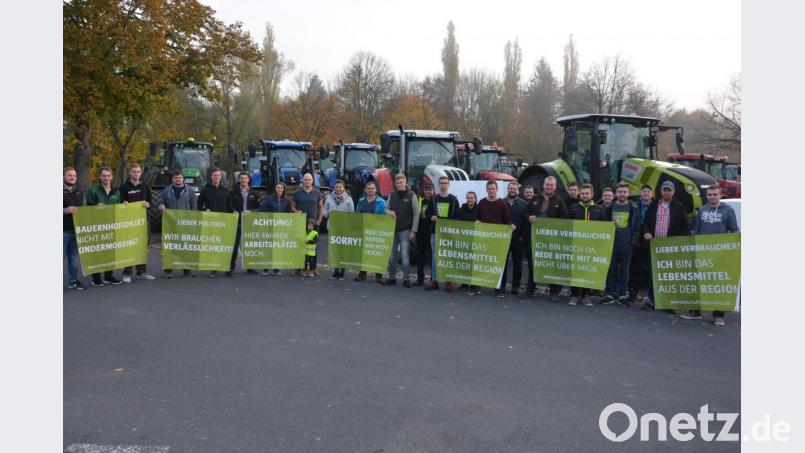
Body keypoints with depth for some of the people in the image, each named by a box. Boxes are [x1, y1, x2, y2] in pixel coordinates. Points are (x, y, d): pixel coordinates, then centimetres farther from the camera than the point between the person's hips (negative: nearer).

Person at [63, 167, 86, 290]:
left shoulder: (79, 191, 16)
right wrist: (65, 210, -24)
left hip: (76, 229, 6)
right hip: (63, 230, -6)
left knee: (74, 256, 11)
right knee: (61, 256, -2)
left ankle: (73, 281, 18)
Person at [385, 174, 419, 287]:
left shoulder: (411, 195, -3)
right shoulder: (392, 195, 9)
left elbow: (416, 214, -4)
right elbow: (386, 209, 19)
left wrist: (413, 231, -10)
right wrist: (389, 212, -7)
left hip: (405, 230, -4)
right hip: (392, 229, 4)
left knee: (405, 256, -5)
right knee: (392, 256, 8)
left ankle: (406, 279, 3)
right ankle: (392, 278, 17)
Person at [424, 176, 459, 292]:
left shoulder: (453, 199, 3)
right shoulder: (434, 199, 10)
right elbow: (427, 212, 16)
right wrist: (431, 217, -7)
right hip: (435, 231, 3)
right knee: (434, 257, 6)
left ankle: (448, 282, 6)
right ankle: (434, 281, 12)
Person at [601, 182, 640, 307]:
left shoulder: (633, 208, 2)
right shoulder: (610, 207, 7)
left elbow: (636, 227, 1)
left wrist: (633, 241, -7)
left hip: (626, 244, -1)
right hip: (612, 243, 2)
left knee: (624, 270, 4)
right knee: (611, 269, 3)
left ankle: (622, 296, 9)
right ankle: (610, 294, 10)